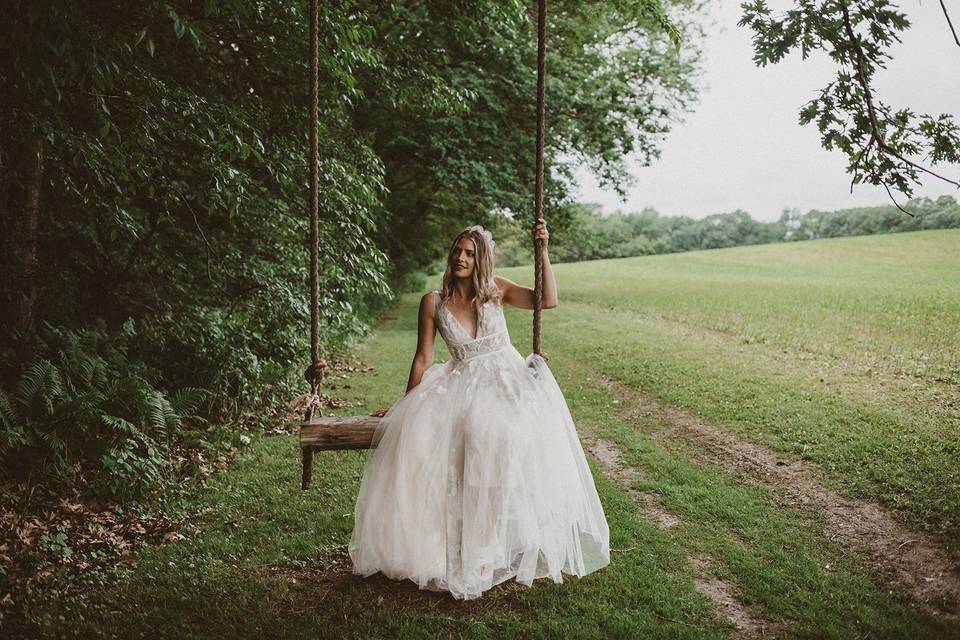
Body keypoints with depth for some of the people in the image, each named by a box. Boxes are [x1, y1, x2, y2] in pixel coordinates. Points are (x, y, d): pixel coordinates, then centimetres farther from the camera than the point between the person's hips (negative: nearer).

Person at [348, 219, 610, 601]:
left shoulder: (496, 290, 4)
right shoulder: (434, 302, 3)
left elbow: (548, 300, -5)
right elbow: (423, 358, 6)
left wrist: (543, 251, -10)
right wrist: (407, 407, 7)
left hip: (507, 378, -1)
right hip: (463, 383, 1)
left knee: (492, 431, -34)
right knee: (414, 431, -27)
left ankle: (503, 539, -22)